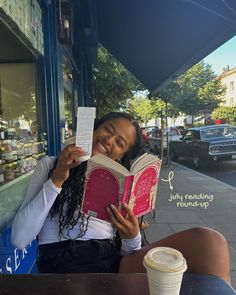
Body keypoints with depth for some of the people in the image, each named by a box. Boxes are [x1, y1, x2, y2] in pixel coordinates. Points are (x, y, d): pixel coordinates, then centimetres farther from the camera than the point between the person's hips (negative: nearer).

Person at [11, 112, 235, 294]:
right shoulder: (50, 165, 9)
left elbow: (130, 252, 10)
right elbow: (19, 239, -1)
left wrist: (132, 237, -13)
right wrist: (56, 180, -9)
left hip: (113, 261, 4)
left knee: (207, 241, -22)